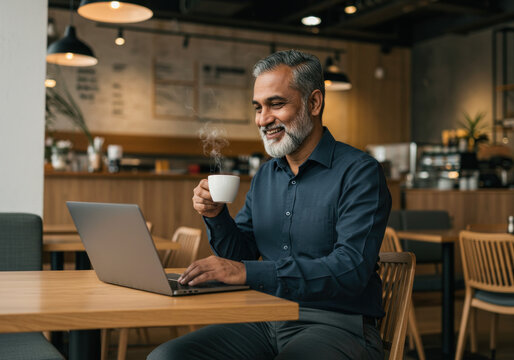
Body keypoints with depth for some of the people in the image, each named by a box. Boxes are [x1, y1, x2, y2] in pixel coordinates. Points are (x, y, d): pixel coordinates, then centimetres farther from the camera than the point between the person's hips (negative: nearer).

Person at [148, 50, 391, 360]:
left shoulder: (359, 172, -7)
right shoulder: (264, 177, 15)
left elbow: (350, 269, -20)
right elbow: (239, 255, 20)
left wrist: (249, 272, -26)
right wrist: (216, 216, -1)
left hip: (335, 325, -6)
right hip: (266, 321, 6)